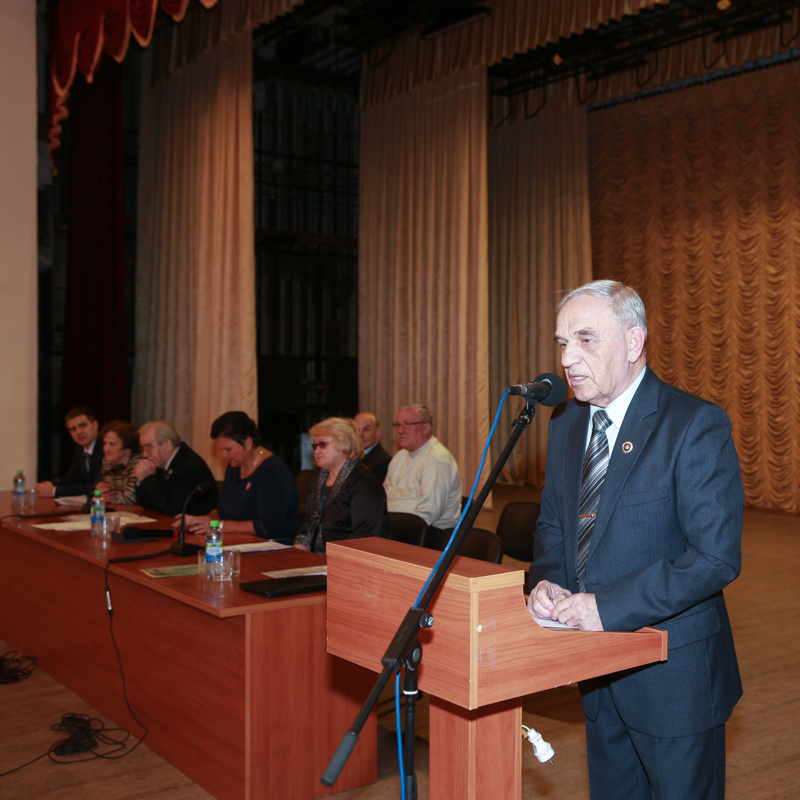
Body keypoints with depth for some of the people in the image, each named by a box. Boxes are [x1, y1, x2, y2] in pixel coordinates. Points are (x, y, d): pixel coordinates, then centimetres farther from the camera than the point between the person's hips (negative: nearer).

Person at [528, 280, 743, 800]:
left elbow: (717, 556, -23)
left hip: (673, 676, -6)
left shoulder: (696, 424, -18)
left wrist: (610, 605, -26)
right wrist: (547, 581, -6)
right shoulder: (567, 423, 5)